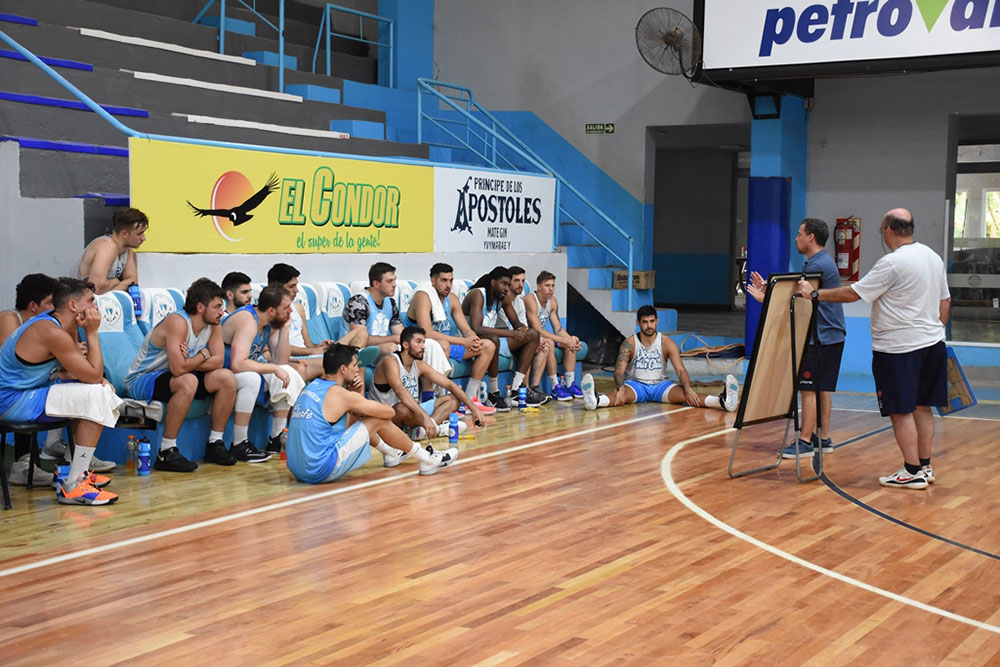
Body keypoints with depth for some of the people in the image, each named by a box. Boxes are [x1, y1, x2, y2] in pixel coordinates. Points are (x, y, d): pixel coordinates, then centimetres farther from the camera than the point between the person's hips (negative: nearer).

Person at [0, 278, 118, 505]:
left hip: (19, 394, 11)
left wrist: (96, 378, -7)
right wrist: (92, 332, -13)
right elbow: (94, 374, -21)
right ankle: (72, 487, -18)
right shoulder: (52, 333, -22)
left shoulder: (63, 326, 9)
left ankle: (78, 471, 19)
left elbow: (84, 371, 15)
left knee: (97, 389, 19)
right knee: (96, 397, -19)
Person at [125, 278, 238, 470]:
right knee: (188, 382, -37)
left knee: (227, 378, -7)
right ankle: (166, 452, -29)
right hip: (141, 380, -8)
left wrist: (190, 361, -23)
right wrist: (203, 356, -17)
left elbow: (219, 362, -8)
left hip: (173, 378, 8)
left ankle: (215, 444, 3)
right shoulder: (178, 322, -27)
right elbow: (178, 368, -34)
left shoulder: (213, 324, -3)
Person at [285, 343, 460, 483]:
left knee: (353, 417, 24)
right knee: (379, 420, 0)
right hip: (321, 471, -9)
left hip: (298, 469, 9)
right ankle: (428, 460, 14)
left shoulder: (311, 387, 12)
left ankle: (391, 453, 42)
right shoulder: (339, 394, -13)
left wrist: (357, 393, 5)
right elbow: (389, 412, -3)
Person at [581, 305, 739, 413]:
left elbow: (681, 370, -12)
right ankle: (596, 400, -71)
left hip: (660, 385, 2)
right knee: (622, 395, -38)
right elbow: (619, 371, -18)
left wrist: (688, 389, -33)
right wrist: (620, 389, -41)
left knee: (684, 394, -28)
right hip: (636, 384, -2)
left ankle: (723, 401, -50)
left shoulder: (667, 343, -4)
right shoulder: (629, 343, -8)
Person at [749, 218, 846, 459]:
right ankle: (823, 438, 18)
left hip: (819, 338, -10)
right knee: (822, 389, 13)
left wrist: (763, 298, -5)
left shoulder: (816, 265, -17)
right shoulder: (823, 261, 16)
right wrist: (769, 290, 13)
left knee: (809, 389, -8)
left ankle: (805, 442, -6)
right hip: (831, 336, 10)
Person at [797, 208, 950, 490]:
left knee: (901, 411, -2)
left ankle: (912, 472, 1)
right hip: (932, 344, 9)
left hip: (898, 348, -8)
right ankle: (925, 467, 20)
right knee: (922, 407, 14)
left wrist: (815, 294, -9)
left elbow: (852, 293, -17)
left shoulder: (892, 263, -17)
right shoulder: (934, 258, 10)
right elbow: (945, 301, 17)